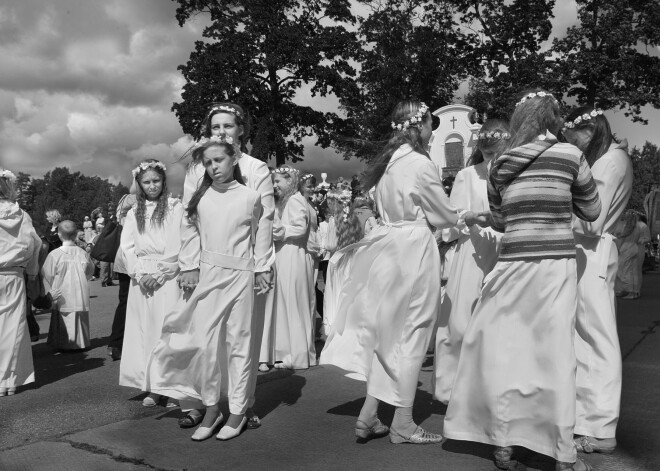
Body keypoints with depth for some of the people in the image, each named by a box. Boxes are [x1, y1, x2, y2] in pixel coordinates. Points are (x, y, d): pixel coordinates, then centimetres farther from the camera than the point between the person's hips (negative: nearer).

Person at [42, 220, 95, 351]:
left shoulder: (54, 254, -9)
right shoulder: (82, 253, -2)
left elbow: (46, 276, -6)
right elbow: (90, 270, 12)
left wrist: (49, 292, 1)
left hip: (62, 299, -2)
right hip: (81, 298, 2)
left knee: (62, 322, 5)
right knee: (80, 320, 10)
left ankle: (63, 344, 6)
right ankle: (80, 342, 14)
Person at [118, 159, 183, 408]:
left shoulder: (176, 208, 0)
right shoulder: (133, 213, 13)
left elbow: (180, 247, -5)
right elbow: (127, 247, 8)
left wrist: (159, 274, -11)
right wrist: (139, 274, -6)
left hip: (167, 278, -4)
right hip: (141, 281, 4)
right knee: (144, 331, 4)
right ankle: (151, 387, 11)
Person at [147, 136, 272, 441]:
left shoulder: (250, 197, 1)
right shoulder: (200, 197, 5)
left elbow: (261, 235, 6)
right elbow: (190, 233, 7)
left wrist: (262, 269, 4)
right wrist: (189, 267, 0)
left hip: (240, 276, -2)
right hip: (207, 274, 2)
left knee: (238, 341, 4)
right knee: (206, 342, 3)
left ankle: (237, 411, 16)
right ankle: (211, 409, 18)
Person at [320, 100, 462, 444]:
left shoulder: (387, 161, 10)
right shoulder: (420, 163, -13)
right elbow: (444, 215, -6)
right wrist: (471, 216, 15)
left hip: (388, 246, 7)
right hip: (414, 248, -7)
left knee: (388, 333, 13)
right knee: (411, 334, 2)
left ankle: (368, 416, 16)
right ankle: (402, 424, 11)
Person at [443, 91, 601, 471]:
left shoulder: (500, 165, 8)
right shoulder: (570, 155, 0)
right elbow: (592, 211, 11)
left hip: (513, 265, 3)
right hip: (556, 264, -2)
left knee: (506, 353, 9)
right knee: (556, 355, 2)